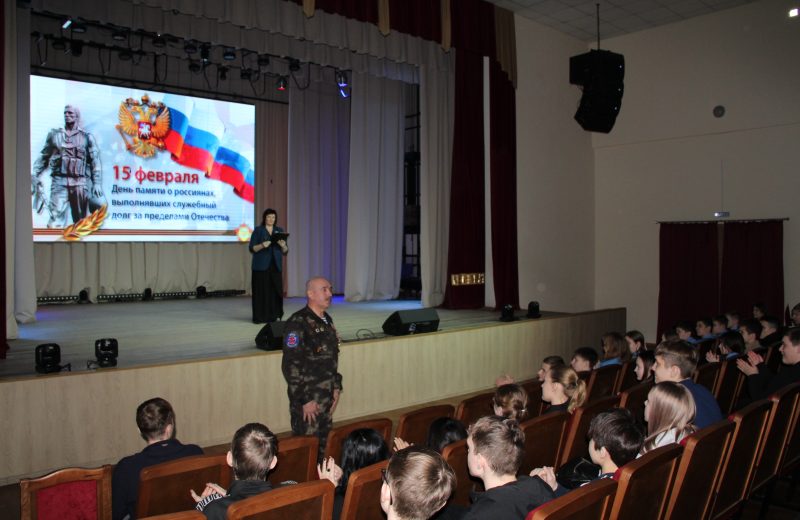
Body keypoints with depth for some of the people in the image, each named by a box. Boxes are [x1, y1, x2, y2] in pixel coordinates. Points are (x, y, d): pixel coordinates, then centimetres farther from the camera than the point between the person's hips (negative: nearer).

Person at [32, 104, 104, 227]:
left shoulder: (87, 137, 7)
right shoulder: (54, 134, 13)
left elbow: (95, 161, 2)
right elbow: (43, 157, 16)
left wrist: (97, 183, -7)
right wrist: (35, 175, 6)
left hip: (81, 182, 0)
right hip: (59, 181, 1)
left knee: (81, 220, 6)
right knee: (56, 218, -12)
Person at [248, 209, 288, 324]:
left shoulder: (279, 231, 12)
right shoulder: (258, 230, 1)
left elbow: (285, 251, 9)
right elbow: (252, 248, -4)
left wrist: (283, 245, -13)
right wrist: (262, 245, -21)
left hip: (275, 266, 3)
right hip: (261, 266, -3)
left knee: (276, 290, -2)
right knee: (261, 291, -5)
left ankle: (273, 316, 4)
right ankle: (260, 317, 0)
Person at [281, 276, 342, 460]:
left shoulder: (327, 320, 12)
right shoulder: (298, 323, -16)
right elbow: (290, 365, -19)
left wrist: (336, 387, 15)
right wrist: (304, 400, -18)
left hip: (326, 397, 8)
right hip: (307, 400, -8)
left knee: (324, 445, 13)